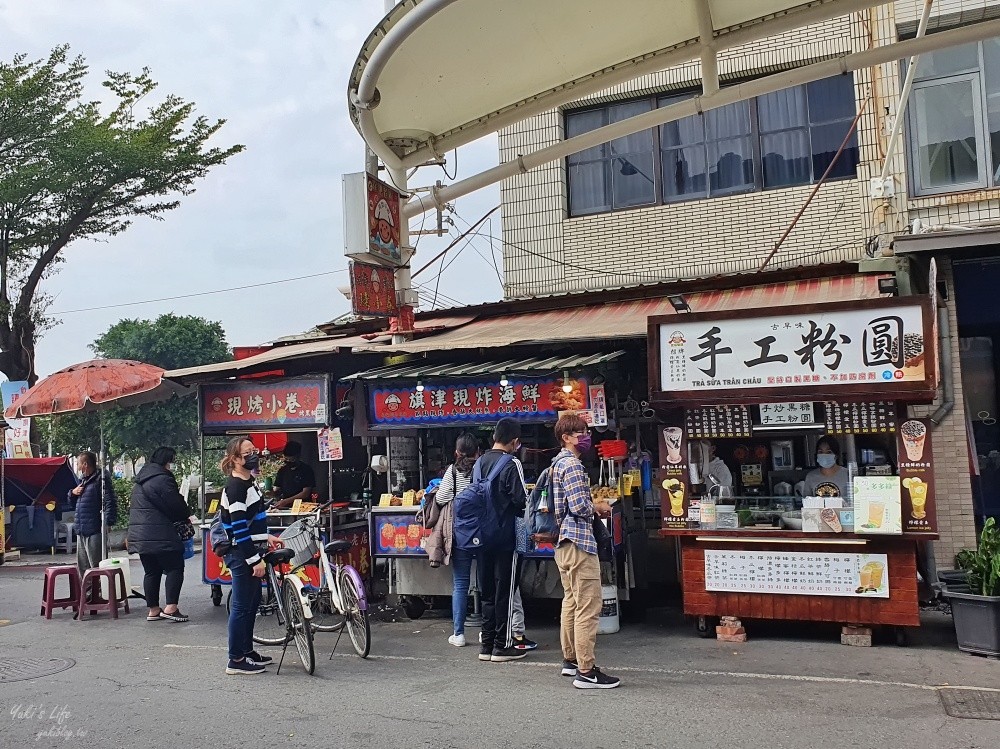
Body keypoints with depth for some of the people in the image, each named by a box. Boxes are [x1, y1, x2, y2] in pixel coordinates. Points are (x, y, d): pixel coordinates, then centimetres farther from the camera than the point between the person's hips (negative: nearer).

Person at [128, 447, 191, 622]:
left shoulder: (141, 480, 18)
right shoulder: (162, 479, -13)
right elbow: (176, 505, -13)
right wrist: (186, 516, 9)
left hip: (139, 534, 9)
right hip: (159, 534, -9)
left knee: (151, 571, 13)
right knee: (175, 567, -2)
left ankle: (153, 610, 16)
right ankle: (170, 607, -8)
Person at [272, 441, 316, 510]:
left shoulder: (307, 469, 0)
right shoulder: (282, 470, 15)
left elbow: (305, 493, -6)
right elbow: (277, 490, 18)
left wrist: (286, 501, -13)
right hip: (285, 507, 4)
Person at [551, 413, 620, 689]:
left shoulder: (559, 463, 17)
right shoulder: (572, 465, -15)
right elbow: (579, 506, -23)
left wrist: (592, 505, 12)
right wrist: (599, 507, -5)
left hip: (564, 542, 11)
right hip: (579, 542, -11)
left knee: (571, 602, 18)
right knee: (588, 607, -8)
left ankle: (571, 660, 28)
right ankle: (586, 671, -5)